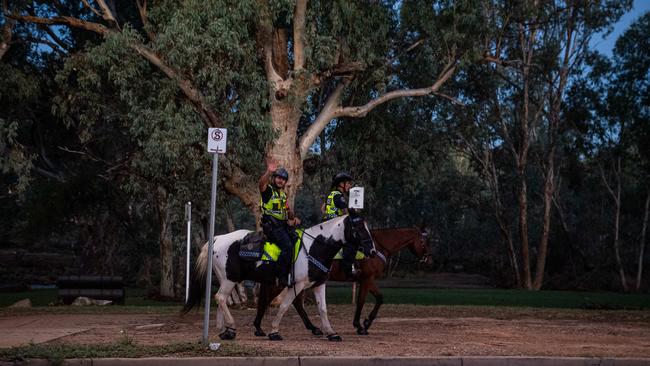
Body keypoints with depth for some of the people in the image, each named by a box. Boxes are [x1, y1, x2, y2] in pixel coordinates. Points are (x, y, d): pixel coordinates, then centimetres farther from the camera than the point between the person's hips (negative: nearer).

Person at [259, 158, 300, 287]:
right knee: (288, 246, -25)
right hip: (271, 225, -9)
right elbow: (261, 183, -26)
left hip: (282, 225, 9)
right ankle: (282, 278, -24)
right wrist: (269, 171, -41)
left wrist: (294, 218, 14)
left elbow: (287, 210, 33)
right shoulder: (268, 190, -2)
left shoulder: (283, 194, 22)